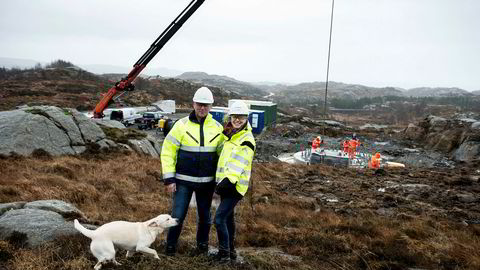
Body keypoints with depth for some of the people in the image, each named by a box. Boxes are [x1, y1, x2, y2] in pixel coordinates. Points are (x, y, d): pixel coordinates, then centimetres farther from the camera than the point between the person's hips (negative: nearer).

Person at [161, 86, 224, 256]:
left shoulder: (217, 127, 2)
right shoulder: (182, 125, -7)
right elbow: (167, 151, -6)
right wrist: (169, 179, -10)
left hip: (207, 181, 3)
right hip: (183, 181, -2)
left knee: (204, 216, 14)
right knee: (178, 215, -1)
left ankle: (202, 245, 35)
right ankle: (170, 246, 19)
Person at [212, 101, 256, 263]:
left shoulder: (246, 140, -13)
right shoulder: (230, 135, 14)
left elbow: (239, 164, -23)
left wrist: (228, 181, -31)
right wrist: (222, 181, 24)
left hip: (234, 186, -9)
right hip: (227, 184, 9)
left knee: (219, 219, -12)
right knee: (228, 217, 17)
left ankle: (224, 253, 0)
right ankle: (230, 251, 30)